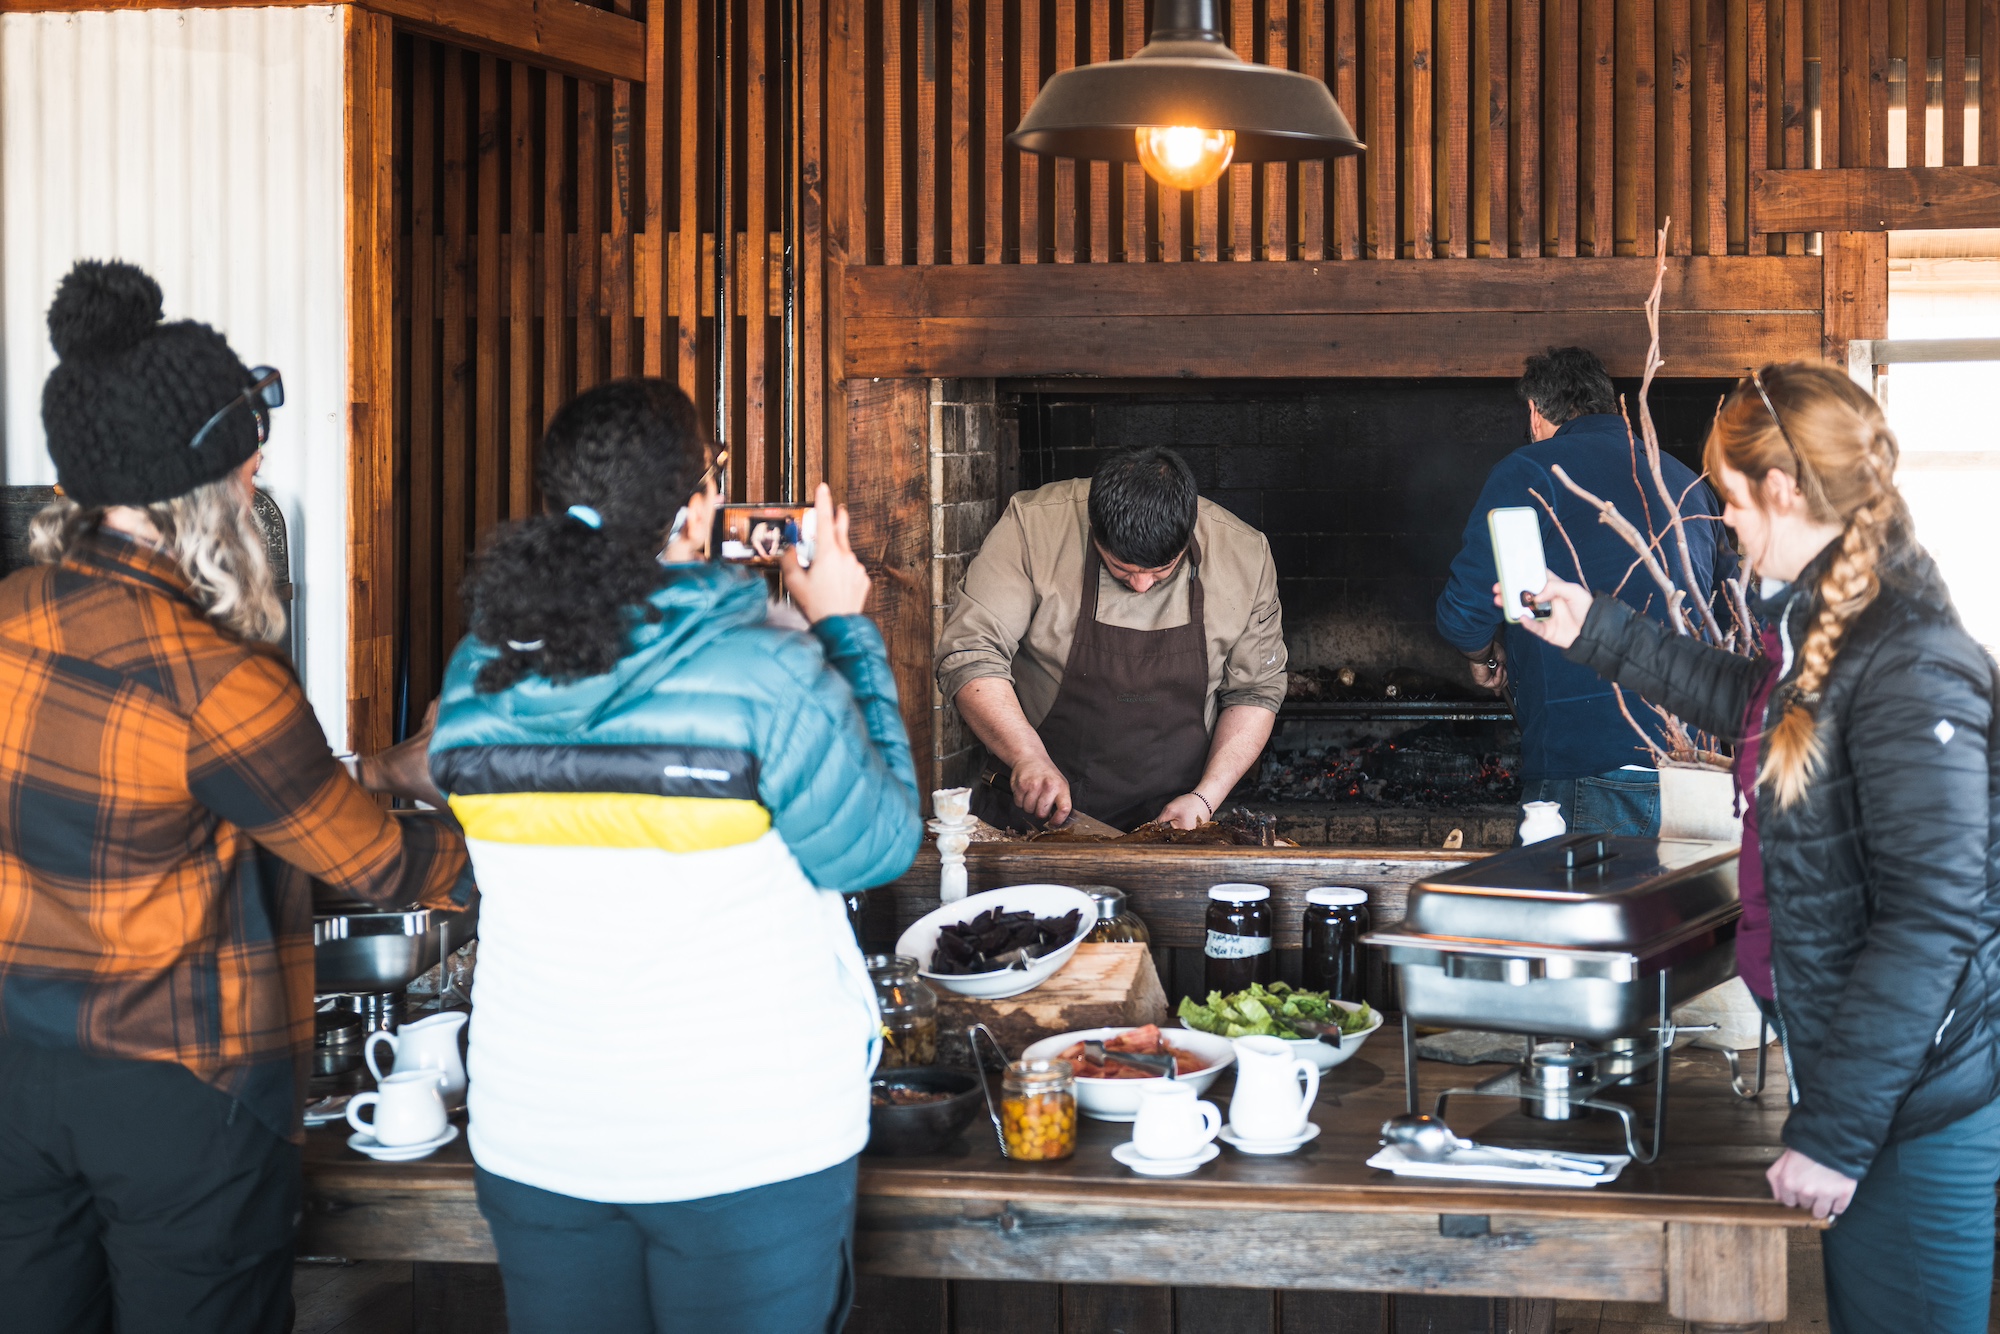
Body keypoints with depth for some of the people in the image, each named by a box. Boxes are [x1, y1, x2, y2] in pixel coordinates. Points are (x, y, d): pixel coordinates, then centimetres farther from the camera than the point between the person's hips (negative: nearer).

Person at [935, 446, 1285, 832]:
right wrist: (1029, 757, -27)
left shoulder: (1246, 556, -8)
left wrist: (1205, 798, -9)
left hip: (1172, 818, 2)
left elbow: (1256, 689, 3)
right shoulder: (1033, 525, -15)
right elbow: (970, 655, -15)